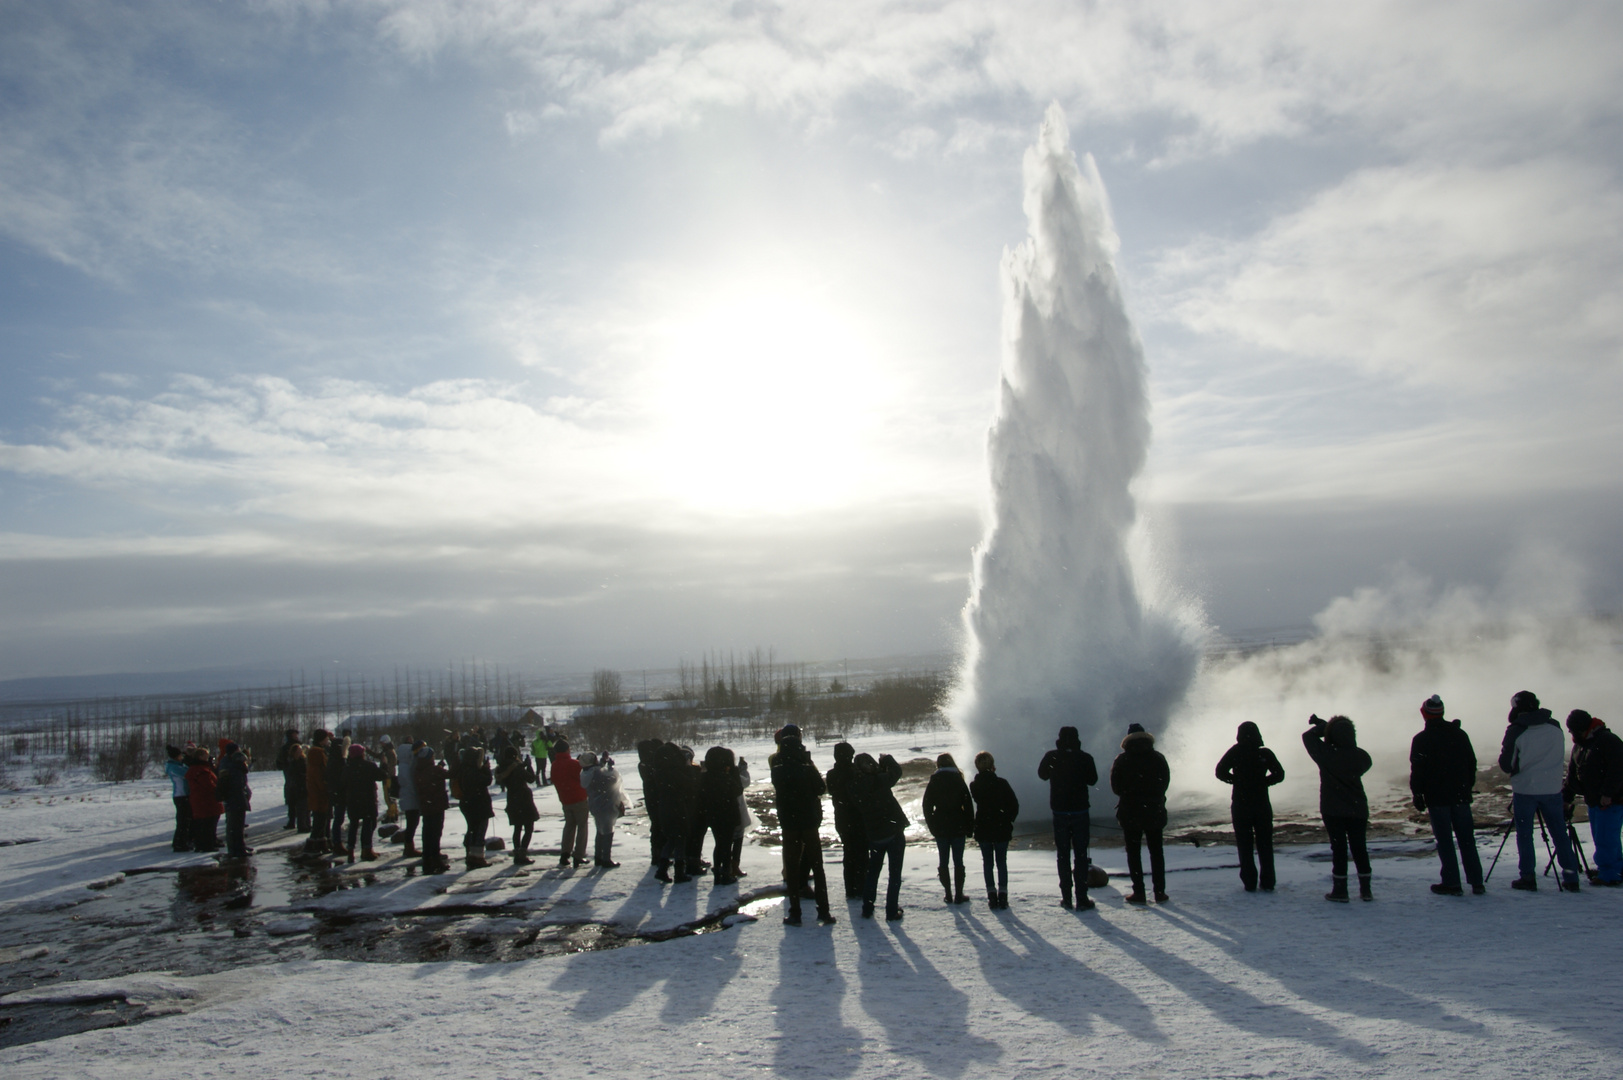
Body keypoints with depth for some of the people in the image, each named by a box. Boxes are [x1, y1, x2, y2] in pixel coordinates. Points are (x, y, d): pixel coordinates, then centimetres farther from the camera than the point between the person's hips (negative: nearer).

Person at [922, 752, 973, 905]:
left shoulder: (933, 783, -1)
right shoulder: (959, 781, -2)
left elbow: (927, 807, 0)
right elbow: (968, 806, -4)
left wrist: (932, 827, 8)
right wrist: (970, 828, 2)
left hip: (940, 828, 1)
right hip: (958, 827, -1)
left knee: (943, 861, 8)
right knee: (958, 862, 5)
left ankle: (948, 895, 9)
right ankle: (958, 895, 5)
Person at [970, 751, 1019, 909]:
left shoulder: (974, 785, -6)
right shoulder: (1001, 783, -12)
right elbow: (1014, 805, -8)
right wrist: (1009, 820, 4)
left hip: (982, 830, 1)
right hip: (1001, 829, -1)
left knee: (987, 863, 10)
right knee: (1002, 863, 9)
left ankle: (992, 897, 8)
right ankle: (1002, 897, 7)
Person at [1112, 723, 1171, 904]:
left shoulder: (1122, 760, -5)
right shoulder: (1158, 758, -1)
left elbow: (1115, 786, -2)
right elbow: (1165, 782, 4)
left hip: (1130, 812, -2)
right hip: (1155, 811, 2)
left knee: (1133, 852, 5)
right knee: (1156, 852, 10)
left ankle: (1139, 892, 2)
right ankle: (1159, 892, 9)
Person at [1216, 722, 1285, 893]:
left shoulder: (1235, 752, -6)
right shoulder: (1265, 753, -3)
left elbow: (1220, 771, -9)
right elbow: (1279, 774, 1)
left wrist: (1235, 779, 6)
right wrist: (1263, 782, 10)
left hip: (1241, 806, -1)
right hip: (1262, 805, 1)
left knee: (1245, 845, 5)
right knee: (1265, 844, 10)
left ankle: (1250, 883, 2)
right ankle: (1267, 883, 7)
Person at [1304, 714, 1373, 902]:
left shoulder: (1326, 755, -16)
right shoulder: (1361, 756, -8)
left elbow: (1308, 736, -3)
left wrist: (1322, 726, -1)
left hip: (1333, 811, -3)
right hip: (1358, 809, 3)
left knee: (1339, 848, 4)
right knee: (1359, 848, 13)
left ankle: (1340, 891, 6)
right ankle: (1366, 890, 18)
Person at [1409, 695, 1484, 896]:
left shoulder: (1421, 740, -8)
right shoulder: (1460, 734, 6)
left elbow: (1417, 770, -10)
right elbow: (1472, 763, 11)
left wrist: (1417, 794, -2)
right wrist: (1468, 787, 19)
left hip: (1437, 797, -4)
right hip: (1461, 795, 4)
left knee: (1445, 841, 0)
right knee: (1467, 839, 10)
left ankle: (1452, 883, 0)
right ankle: (1477, 882, 11)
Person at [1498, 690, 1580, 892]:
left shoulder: (1516, 730, -10)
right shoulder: (1555, 727, 3)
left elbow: (1506, 764, -5)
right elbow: (1559, 758, 15)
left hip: (1525, 790, -4)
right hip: (1553, 789, 4)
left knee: (1524, 834, 5)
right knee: (1559, 833, 11)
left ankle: (1528, 877, 3)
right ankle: (1570, 877, 11)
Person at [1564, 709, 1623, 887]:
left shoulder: (1608, 741, -14)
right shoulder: (1579, 745, 14)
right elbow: (1573, 773, 17)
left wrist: (1608, 794, -22)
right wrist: (1566, 797, 12)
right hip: (1593, 800, 9)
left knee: (1605, 839, -9)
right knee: (1600, 837, 13)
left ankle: (1609, 875, -3)